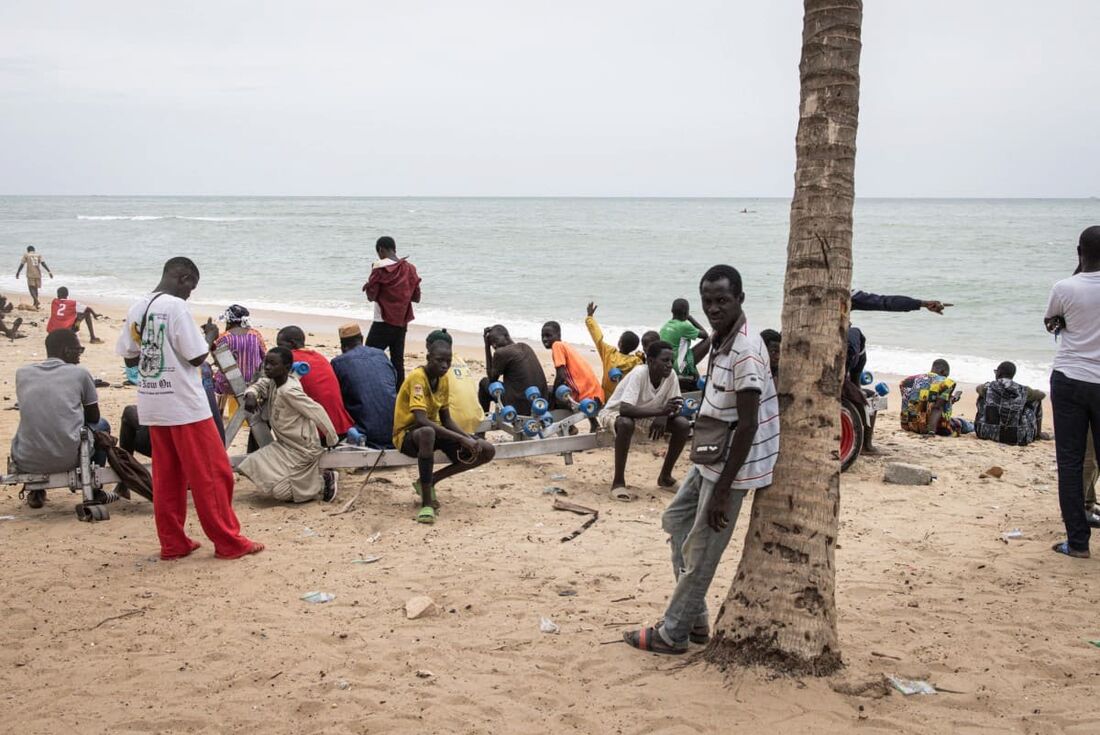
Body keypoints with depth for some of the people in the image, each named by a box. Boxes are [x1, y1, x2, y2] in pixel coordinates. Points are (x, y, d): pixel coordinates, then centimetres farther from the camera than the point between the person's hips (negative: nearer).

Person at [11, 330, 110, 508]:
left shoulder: (22, 373, 9)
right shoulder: (79, 373, 2)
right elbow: (93, 417, 13)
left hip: (27, 462, 3)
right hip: (68, 460, -3)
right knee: (101, 425, 27)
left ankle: (35, 492, 30)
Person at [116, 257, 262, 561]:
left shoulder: (137, 309, 8)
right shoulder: (176, 307, -14)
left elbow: (129, 358, 11)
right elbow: (196, 357, -16)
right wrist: (209, 341, 3)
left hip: (151, 406, 8)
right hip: (185, 405, -8)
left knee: (166, 477, 12)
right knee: (212, 474, 0)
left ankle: (172, 544, 16)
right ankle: (229, 542, 5)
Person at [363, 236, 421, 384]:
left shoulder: (380, 267, -10)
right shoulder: (410, 268, 5)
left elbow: (371, 296, -11)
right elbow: (416, 298, 10)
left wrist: (368, 286, 8)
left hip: (383, 323, -5)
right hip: (402, 323, 5)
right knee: (398, 361, 9)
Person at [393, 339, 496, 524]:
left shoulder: (444, 378, 3)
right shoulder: (417, 377, -20)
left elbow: (446, 419, 7)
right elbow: (421, 420, -32)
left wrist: (469, 438, -12)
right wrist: (461, 439, -35)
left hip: (435, 430, 8)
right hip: (408, 434, -7)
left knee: (486, 451, -8)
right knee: (428, 433, -45)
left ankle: (429, 481, 3)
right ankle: (426, 503, -34)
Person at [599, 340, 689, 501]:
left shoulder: (671, 376, -15)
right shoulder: (639, 374, -31)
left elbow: (675, 407, -7)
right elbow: (624, 409, -41)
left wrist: (664, 416, -31)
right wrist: (661, 410, -48)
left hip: (645, 417, 6)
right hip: (615, 413, -6)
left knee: (683, 424, -13)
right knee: (626, 423, -41)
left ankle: (665, 476, 4)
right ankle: (618, 481, -25)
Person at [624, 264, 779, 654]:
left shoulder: (745, 352, -25)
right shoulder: (719, 340, 6)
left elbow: (747, 424, -25)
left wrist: (722, 491, -24)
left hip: (730, 465, -11)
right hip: (709, 458, 11)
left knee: (701, 552, 1)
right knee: (676, 518, 21)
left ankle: (673, 634, 17)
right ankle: (695, 621, 28)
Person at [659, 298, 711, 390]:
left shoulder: (665, 326, 9)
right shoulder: (684, 326, -12)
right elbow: (704, 334, 4)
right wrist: (690, 318, 10)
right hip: (677, 368, -8)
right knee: (707, 341, 0)